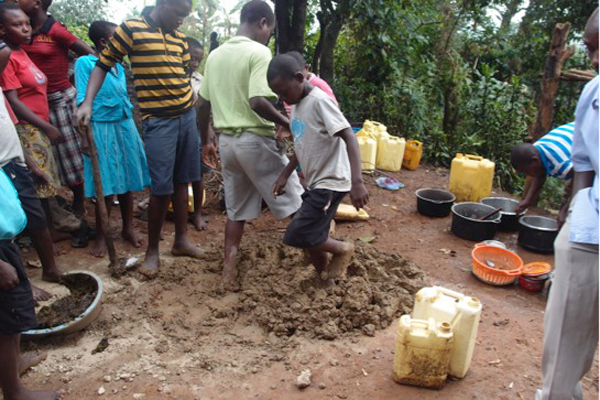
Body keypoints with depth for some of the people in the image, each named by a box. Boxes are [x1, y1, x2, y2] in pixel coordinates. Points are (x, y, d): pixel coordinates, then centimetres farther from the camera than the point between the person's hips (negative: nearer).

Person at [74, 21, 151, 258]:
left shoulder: (118, 66, 12)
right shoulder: (85, 63, -6)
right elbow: (83, 101, -9)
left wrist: (132, 127, 13)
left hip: (125, 125, 6)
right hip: (102, 128, -5)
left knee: (127, 181, 9)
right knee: (105, 185, -1)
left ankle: (128, 228, 24)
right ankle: (101, 236, 13)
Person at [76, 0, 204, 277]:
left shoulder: (180, 38, 11)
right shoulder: (130, 29, -4)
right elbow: (103, 65, -2)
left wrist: (199, 111, 19)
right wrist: (87, 103, -13)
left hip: (188, 116, 6)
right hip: (159, 121, -5)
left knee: (182, 182, 10)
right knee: (161, 188, -4)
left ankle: (181, 240, 22)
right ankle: (152, 250, 12)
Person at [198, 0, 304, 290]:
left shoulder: (215, 54, 11)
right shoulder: (259, 52, -12)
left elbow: (203, 104, 13)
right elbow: (258, 101, -24)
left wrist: (206, 141, 23)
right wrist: (286, 123, -10)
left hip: (227, 141, 7)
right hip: (256, 140, -7)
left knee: (236, 210, 16)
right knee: (294, 202, 7)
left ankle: (229, 273, 17)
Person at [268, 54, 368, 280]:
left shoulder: (319, 101, -17)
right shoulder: (296, 105, 10)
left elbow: (349, 138, -23)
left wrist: (356, 182, -33)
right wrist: (284, 175, 16)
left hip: (330, 182, -9)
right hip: (314, 183, 9)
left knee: (297, 236, -11)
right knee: (311, 238, 12)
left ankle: (343, 250, 12)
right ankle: (326, 280, 30)